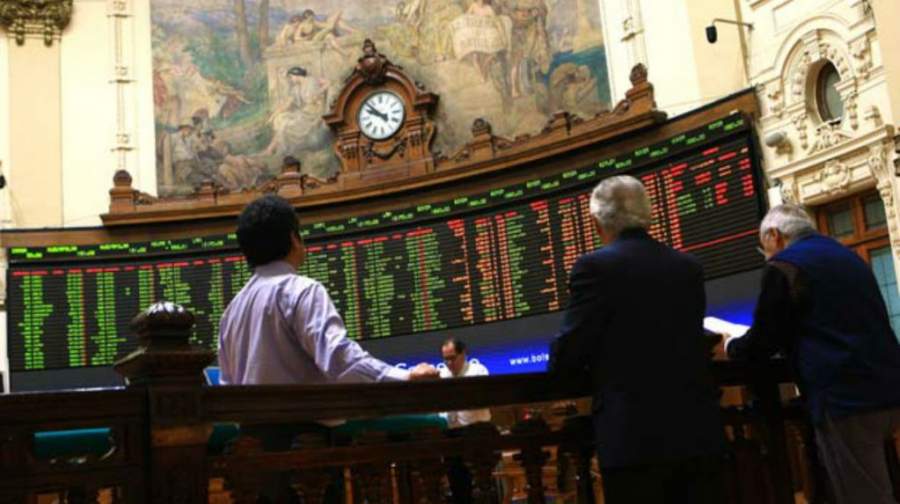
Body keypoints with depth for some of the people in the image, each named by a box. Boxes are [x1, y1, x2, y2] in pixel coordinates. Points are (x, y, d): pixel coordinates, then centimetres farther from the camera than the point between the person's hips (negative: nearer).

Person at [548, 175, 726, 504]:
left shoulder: (595, 266, -8)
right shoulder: (689, 267, 10)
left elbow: (566, 358, -7)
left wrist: (559, 365, 15)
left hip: (634, 435, -5)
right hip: (699, 429, 5)